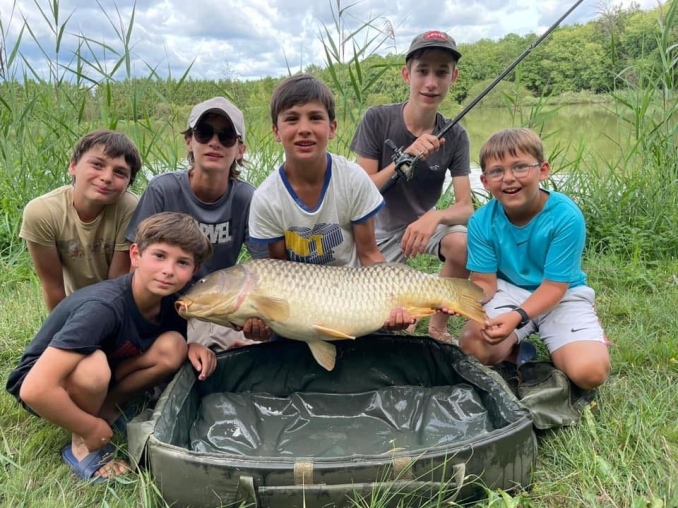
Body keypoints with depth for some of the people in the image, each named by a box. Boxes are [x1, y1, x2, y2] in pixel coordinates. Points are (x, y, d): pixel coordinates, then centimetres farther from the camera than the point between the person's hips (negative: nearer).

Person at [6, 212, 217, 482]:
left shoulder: (170, 301, -15)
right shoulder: (104, 307, -36)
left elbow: (176, 348, 7)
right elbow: (35, 390, -40)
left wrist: (193, 347, -17)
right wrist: (92, 428, -25)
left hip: (93, 379, 6)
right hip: (40, 384, -6)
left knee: (172, 347, -16)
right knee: (94, 367, -37)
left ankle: (107, 409, 3)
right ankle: (82, 446, -9)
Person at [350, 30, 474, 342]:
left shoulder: (455, 136, -11)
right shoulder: (377, 120, -17)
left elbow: (465, 206, -15)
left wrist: (434, 217, -38)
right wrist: (405, 158, -32)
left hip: (425, 221, 1)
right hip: (381, 227, -1)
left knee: (464, 243, -31)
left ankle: (438, 327, -6)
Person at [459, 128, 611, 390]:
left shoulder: (566, 216, -24)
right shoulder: (482, 221, -15)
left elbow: (554, 286, -21)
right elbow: (484, 282, -11)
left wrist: (517, 317, -37)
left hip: (562, 297, -1)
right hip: (509, 291, 2)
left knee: (589, 372, -23)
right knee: (474, 347, -25)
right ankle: (517, 347, 9)